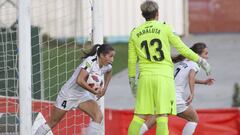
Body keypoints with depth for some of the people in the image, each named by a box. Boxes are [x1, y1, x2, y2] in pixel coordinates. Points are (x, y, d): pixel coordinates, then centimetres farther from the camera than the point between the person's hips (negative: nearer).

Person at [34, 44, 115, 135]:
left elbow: (108, 72, 23)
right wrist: (94, 91, -35)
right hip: (68, 95, -6)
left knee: (98, 116, -17)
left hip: (83, 96, 7)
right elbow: (80, 80, -40)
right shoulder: (90, 62, -28)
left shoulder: (107, 66, -5)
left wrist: (104, 88, 11)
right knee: (52, 123, 5)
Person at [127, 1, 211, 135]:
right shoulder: (165, 28, 1)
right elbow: (182, 48, 2)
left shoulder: (135, 33, 10)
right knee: (162, 116, -6)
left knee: (139, 116, 5)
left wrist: (132, 80, 22)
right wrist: (200, 60, 12)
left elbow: (132, 60, 11)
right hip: (164, 76, -3)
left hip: (145, 77, 3)